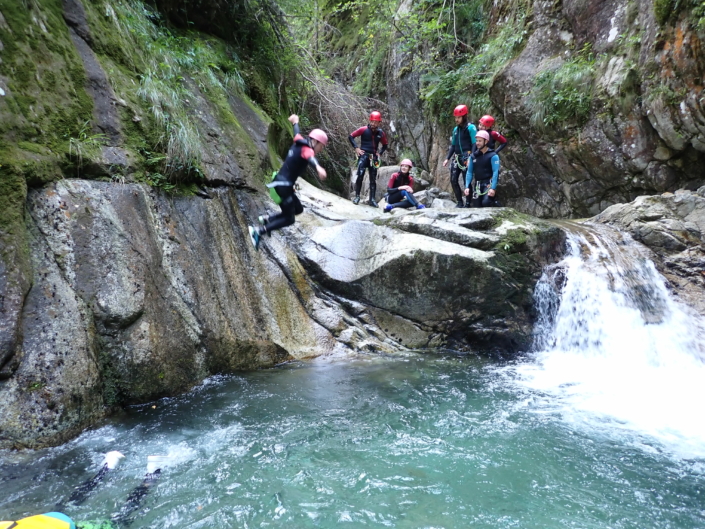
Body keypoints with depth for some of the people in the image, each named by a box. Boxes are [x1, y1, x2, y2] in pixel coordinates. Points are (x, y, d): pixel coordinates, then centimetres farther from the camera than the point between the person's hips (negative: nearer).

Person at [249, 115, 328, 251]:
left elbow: (297, 133, 31)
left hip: (282, 184, 10)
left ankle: (267, 219, 22)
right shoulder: (306, 149, -15)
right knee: (289, 219, -3)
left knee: (298, 209, 19)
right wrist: (318, 167, -63)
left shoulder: (299, 143, 8)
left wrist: (295, 121, 54)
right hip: (283, 186, -10)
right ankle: (258, 231, -8)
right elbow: (309, 158, -40)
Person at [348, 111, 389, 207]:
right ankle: (357, 196, -6)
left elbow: (385, 145, 22)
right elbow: (350, 137, 3)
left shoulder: (381, 133, 6)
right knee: (360, 175, -16)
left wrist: (380, 153, 7)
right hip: (363, 155, -4)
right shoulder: (363, 129, -3)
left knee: (373, 179, 3)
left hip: (373, 157, 4)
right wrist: (356, 148, -4)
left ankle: (372, 199, 8)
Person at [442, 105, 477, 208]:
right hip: (456, 157, 7)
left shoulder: (471, 128, -6)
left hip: (466, 157, -7)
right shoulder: (455, 129, 15)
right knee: (453, 180, 1)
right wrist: (447, 158, 14)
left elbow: (475, 144, -11)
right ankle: (460, 202, 8)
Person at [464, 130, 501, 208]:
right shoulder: (473, 156, 8)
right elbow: (469, 172, 8)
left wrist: (493, 188, -23)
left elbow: (496, 172, -12)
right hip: (477, 185, 5)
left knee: (486, 202, -26)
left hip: (489, 184, -5)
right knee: (476, 206, -1)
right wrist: (467, 187, -4)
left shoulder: (493, 156, -5)